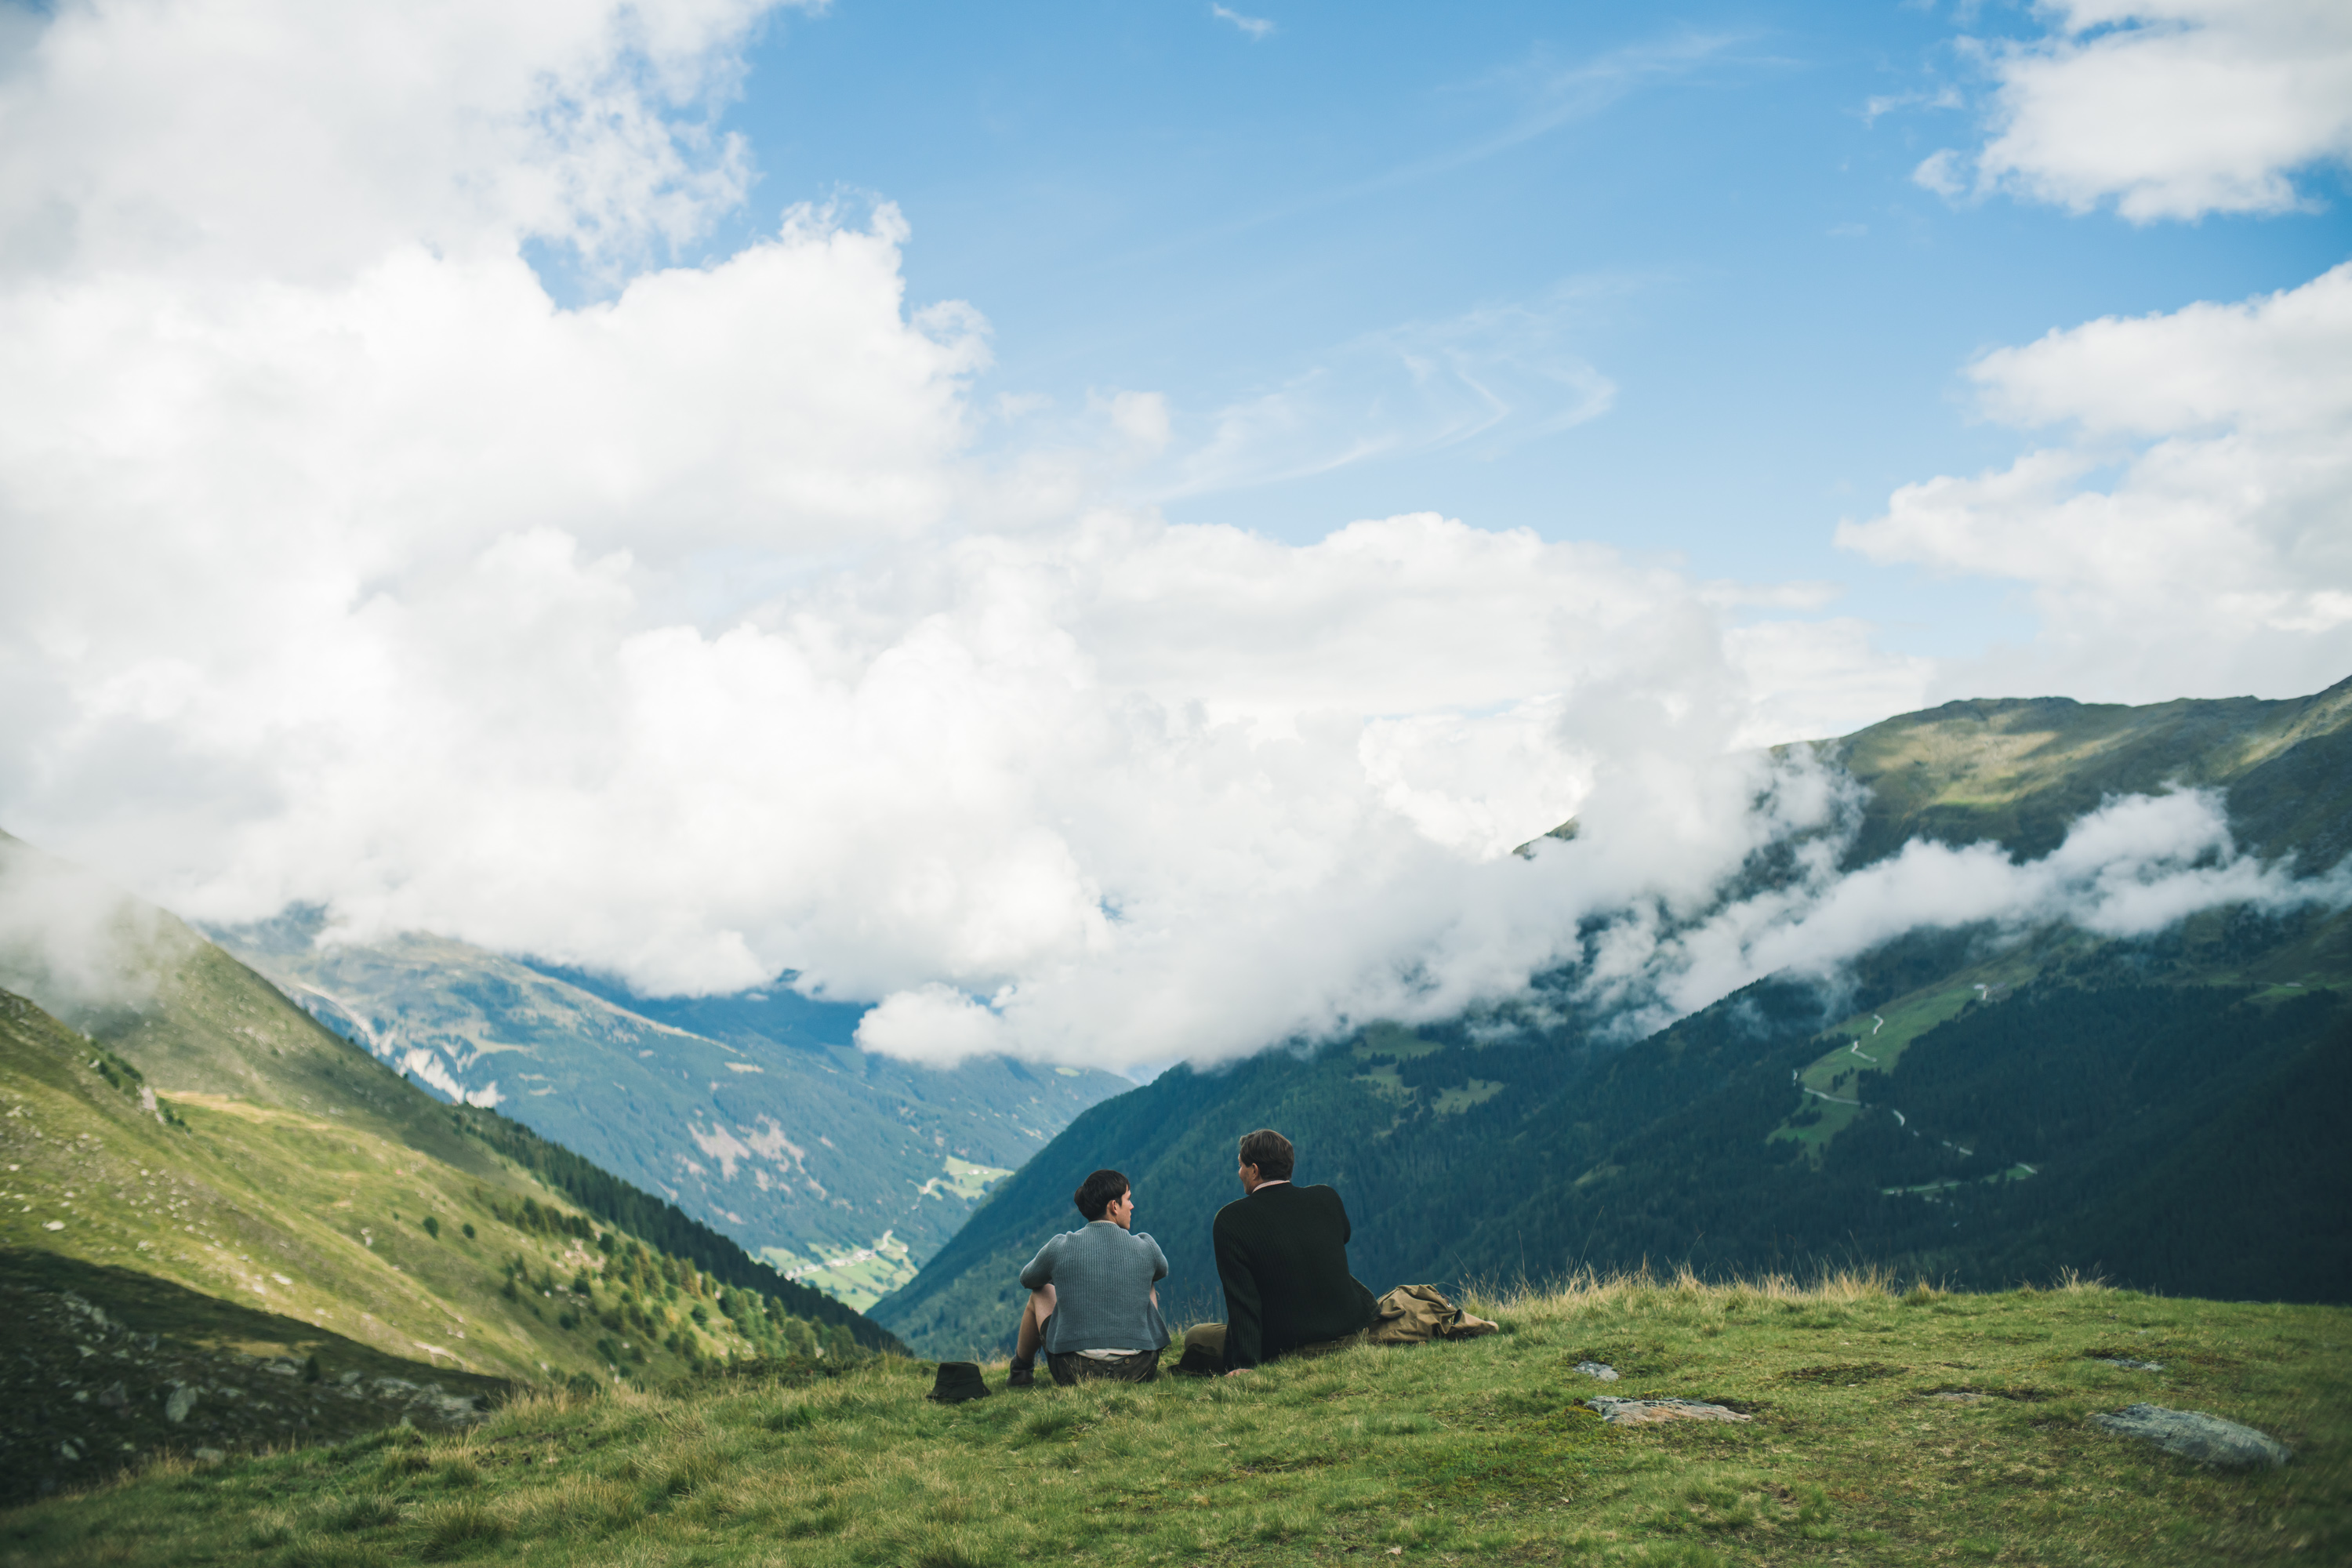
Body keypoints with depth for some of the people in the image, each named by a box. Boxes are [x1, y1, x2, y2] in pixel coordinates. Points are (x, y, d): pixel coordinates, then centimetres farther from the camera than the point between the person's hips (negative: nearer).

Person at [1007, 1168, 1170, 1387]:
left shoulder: (1060, 1247, -7)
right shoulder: (1146, 1247, -6)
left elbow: (1027, 1279, 16)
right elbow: (1162, 1271, 21)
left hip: (1073, 1374, 0)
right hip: (1139, 1372, 1)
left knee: (1041, 1293, 26)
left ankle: (1021, 1372, 44)